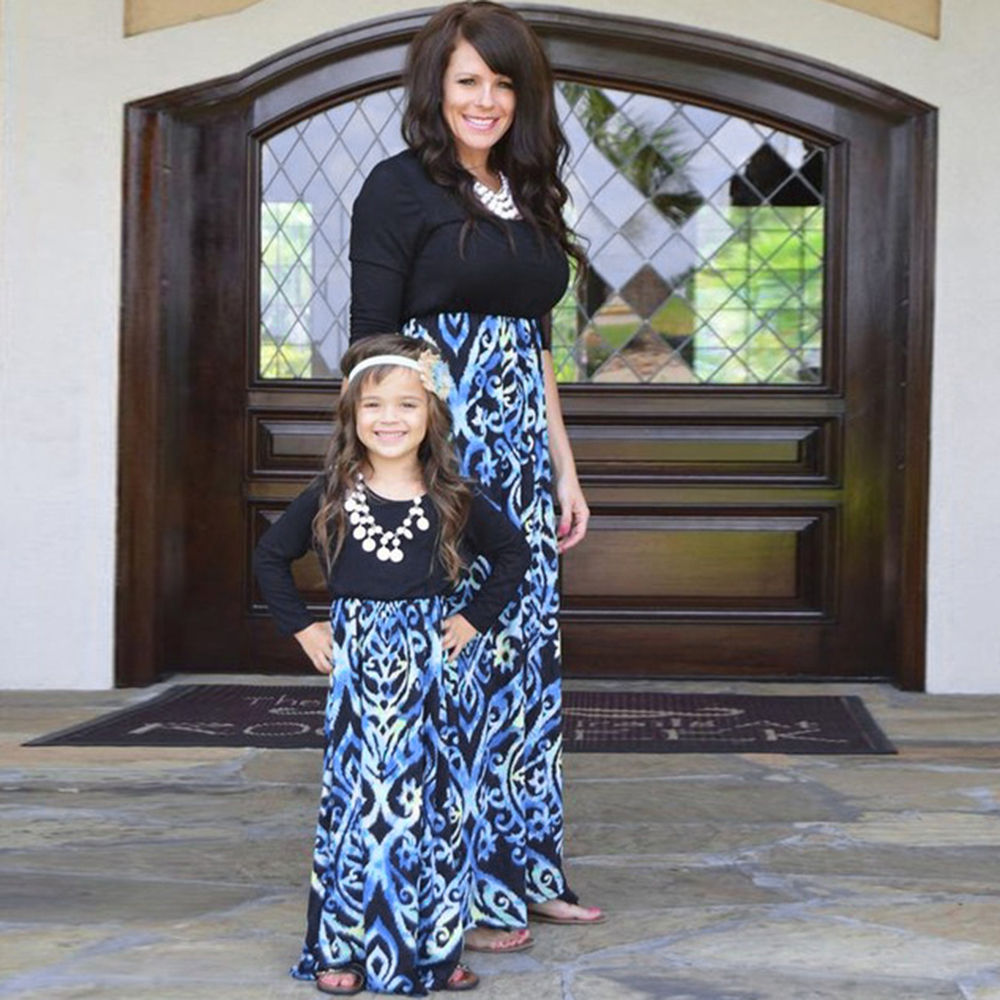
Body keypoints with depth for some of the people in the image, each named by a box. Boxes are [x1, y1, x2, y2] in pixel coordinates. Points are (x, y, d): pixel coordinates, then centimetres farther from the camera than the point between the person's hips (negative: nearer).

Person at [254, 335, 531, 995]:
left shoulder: (454, 500, 0)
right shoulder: (332, 496, 0)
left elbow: (515, 553, 13)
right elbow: (271, 556, 11)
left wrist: (475, 619, 5)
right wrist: (302, 628, 4)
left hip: (427, 665, 0)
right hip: (356, 664, 0)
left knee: (431, 799, 2)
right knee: (353, 797, 1)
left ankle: (432, 947, 11)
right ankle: (342, 947, 9)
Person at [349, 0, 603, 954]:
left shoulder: (526, 198, 16)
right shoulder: (400, 187, -5)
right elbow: (371, 345, -9)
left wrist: (566, 471, 17)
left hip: (520, 462, 7)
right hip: (438, 461, -7)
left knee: (525, 656, 9)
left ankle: (524, 871, 20)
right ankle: (454, 894, 8)